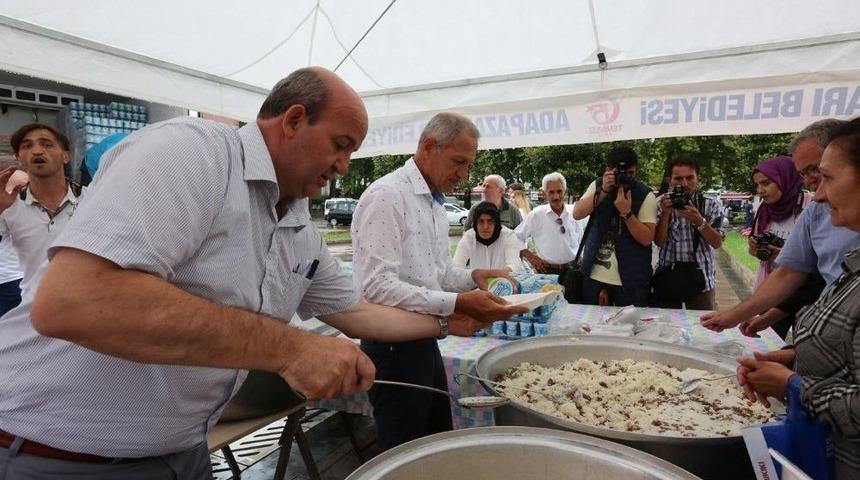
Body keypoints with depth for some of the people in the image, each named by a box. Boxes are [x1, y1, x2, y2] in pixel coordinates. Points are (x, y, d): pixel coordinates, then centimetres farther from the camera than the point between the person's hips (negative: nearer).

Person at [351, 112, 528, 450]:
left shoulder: (435, 202, 11)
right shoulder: (386, 196, -19)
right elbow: (375, 286, -27)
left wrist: (473, 277, -1)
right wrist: (457, 304, -31)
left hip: (424, 340, 9)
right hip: (393, 346, -9)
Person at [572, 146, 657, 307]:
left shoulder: (645, 195, -7)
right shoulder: (598, 185, 3)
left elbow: (647, 239, -12)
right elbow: (577, 214, -10)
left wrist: (626, 212, -24)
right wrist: (603, 191, -18)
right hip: (594, 275, 3)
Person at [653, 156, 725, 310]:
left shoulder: (711, 205, 1)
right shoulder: (662, 204, 1)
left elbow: (717, 243, -5)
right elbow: (658, 241, -6)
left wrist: (699, 221, -20)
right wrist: (665, 213, -19)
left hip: (700, 279, 0)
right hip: (668, 277, 0)